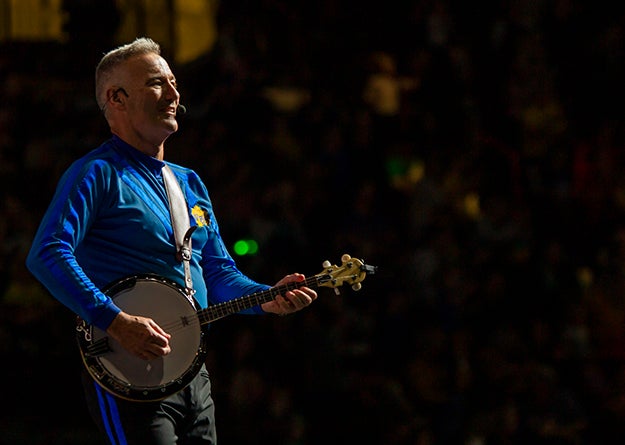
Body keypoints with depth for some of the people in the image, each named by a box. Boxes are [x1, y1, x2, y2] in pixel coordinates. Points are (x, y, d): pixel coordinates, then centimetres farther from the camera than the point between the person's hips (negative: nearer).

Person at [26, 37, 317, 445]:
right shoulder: (98, 174, -6)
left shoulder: (190, 183, 20)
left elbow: (218, 271, 23)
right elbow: (47, 254, -19)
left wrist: (266, 299, 3)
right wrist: (115, 321, -27)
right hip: (127, 374, -8)